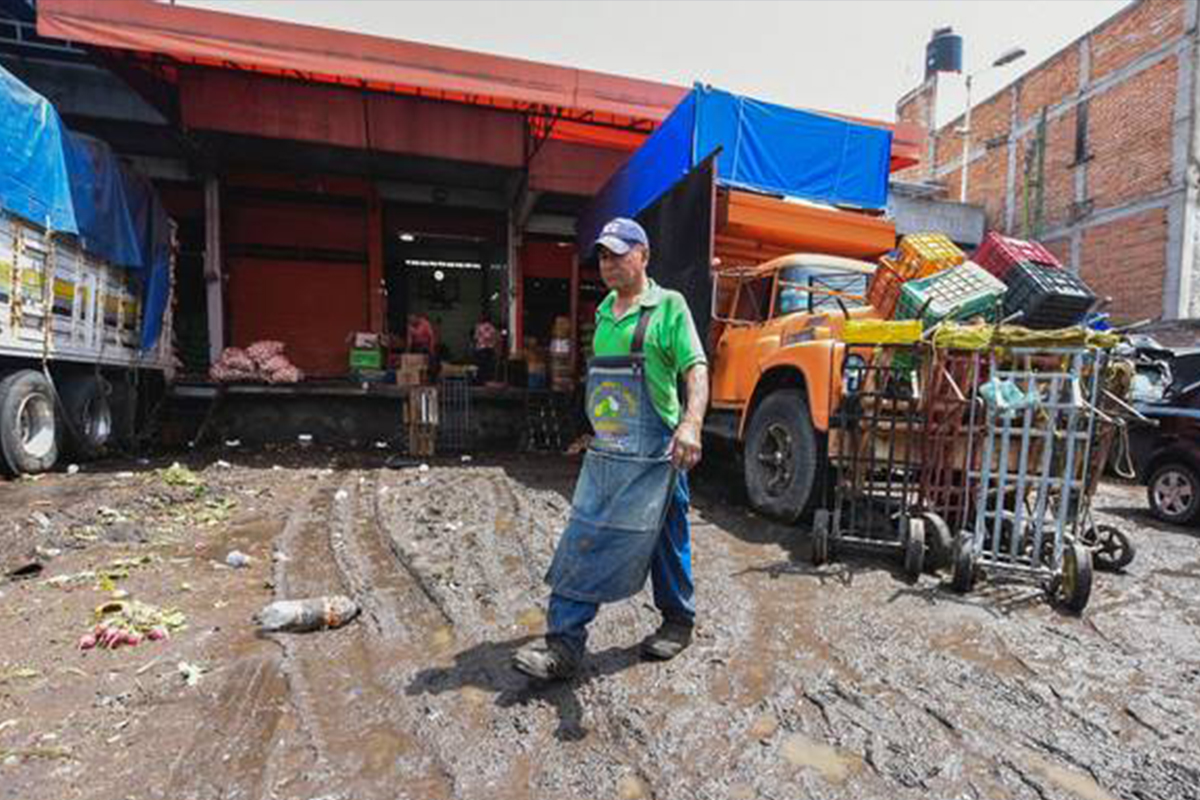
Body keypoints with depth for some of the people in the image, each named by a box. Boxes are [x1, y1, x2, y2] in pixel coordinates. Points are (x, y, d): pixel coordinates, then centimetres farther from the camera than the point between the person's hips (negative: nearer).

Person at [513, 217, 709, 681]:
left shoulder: (669, 306, -5)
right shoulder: (604, 311, 15)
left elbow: (696, 368, -15)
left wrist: (692, 423, -32)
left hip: (654, 452, -6)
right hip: (604, 451, 6)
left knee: (666, 539, 10)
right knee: (583, 541, 4)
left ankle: (678, 621, 32)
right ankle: (564, 642, 12)